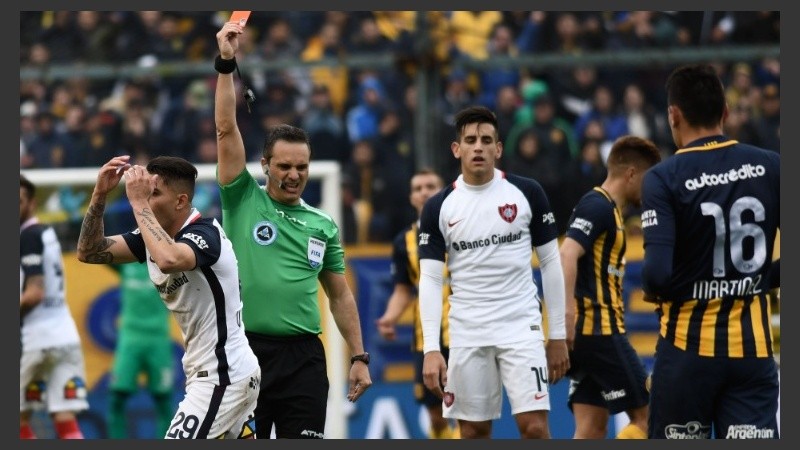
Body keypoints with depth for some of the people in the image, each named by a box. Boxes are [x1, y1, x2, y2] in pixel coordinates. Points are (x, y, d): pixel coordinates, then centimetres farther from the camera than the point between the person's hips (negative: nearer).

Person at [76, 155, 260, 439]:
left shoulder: (205, 233, -19)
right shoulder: (154, 233, 5)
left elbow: (169, 261, -42)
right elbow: (89, 252, 3)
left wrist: (139, 203, -32)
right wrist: (99, 195, -10)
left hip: (222, 376, -10)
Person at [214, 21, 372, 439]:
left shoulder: (323, 225, 13)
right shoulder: (243, 200, 5)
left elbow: (340, 295, 17)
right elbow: (226, 129, -4)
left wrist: (359, 357, 11)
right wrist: (226, 64, -12)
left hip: (303, 358, 2)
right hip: (246, 351, -2)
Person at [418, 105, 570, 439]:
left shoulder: (526, 193, 0)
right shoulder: (439, 207, 2)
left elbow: (551, 263, 6)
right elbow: (430, 280, 1)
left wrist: (558, 335, 3)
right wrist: (431, 349, -9)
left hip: (521, 327, -1)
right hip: (467, 333, 1)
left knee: (534, 427, -12)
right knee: (473, 433, 4)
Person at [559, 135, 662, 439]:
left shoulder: (608, 209, 20)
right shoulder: (597, 206, -10)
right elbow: (567, 255, -23)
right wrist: (569, 315, -32)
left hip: (590, 333, 9)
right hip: (599, 330, -9)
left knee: (592, 430, 4)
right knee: (645, 416, -5)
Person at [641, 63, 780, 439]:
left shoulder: (663, 179, -10)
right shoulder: (770, 167, 0)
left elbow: (657, 272, -20)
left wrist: (651, 290, 3)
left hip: (688, 346, -2)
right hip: (753, 346, 2)